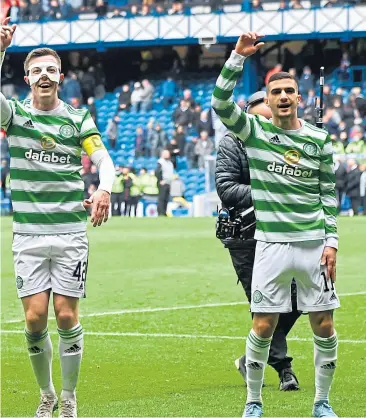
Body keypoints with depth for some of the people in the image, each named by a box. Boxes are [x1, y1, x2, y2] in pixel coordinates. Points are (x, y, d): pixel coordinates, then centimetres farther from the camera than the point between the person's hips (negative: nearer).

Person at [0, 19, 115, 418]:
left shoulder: (78, 119, 4)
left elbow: (104, 160, -6)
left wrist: (104, 189, -28)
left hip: (71, 234, 0)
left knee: (67, 317, -3)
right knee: (34, 319, -4)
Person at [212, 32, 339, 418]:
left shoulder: (319, 140, 6)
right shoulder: (254, 131, 1)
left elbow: (328, 194, 10)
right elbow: (220, 102, -15)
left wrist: (331, 241, 2)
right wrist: (239, 56, -21)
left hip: (314, 244, 2)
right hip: (271, 244, -2)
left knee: (324, 328, 2)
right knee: (263, 328, -3)